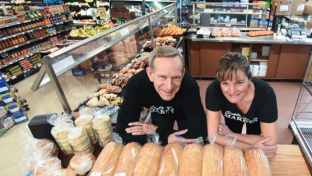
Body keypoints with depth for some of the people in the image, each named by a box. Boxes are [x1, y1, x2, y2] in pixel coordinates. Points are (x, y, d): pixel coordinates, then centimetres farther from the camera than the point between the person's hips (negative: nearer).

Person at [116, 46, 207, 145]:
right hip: (160, 114, 1)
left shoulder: (189, 86, -44)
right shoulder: (136, 85, -40)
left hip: (184, 114, 0)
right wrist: (166, 138, -43)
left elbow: (200, 132, -42)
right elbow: (122, 129, -37)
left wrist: (158, 131, -36)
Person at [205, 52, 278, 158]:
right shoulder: (213, 90, -43)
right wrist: (251, 147, -40)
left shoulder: (265, 93, -44)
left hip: (255, 120, 0)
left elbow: (271, 142, -37)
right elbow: (213, 136, -37)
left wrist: (232, 135, -32)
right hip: (232, 118, 1)